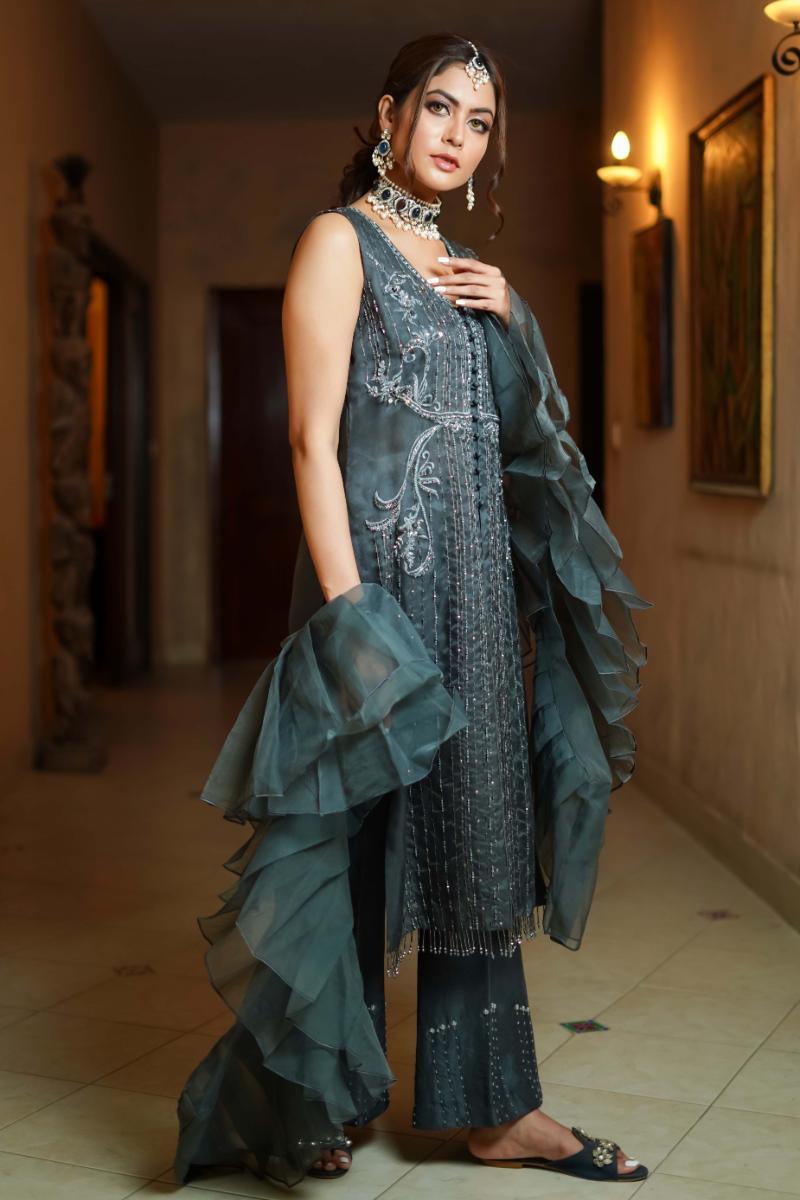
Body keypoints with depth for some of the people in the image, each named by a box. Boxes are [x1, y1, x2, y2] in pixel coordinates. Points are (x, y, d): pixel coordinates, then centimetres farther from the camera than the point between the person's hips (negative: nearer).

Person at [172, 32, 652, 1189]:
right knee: (364, 834, -1)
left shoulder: (465, 266, 18)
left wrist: (512, 320, 4)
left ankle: (495, 1107, 20)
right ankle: (299, 1105, 15)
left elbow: (518, 433, 21)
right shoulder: (340, 240, -4)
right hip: (384, 568, -8)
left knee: (482, 835, 10)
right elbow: (314, 435, -13)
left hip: (480, 577, 8)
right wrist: (346, 605, -21)